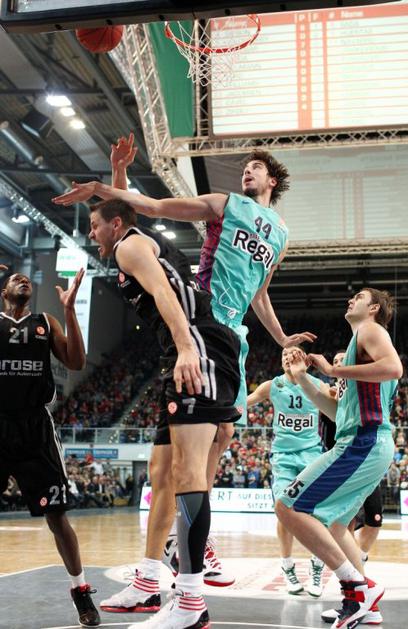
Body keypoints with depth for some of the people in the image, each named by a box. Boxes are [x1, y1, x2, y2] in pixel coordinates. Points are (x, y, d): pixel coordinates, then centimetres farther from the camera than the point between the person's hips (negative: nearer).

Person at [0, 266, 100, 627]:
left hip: (35, 427, 1)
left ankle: (80, 592, 15)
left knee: (56, 513, 3)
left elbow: (76, 362, 2)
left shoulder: (46, 323, 13)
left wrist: (69, 310, -5)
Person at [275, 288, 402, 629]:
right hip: (370, 446, 11)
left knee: (289, 507, -15)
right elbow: (340, 411, 27)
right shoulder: (359, 343, 27)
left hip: (363, 443, -10)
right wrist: (303, 379, 22)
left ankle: (358, 587, -15)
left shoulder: (370, 330, 0)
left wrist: (333, 370, -16)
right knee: (334, 522, 23)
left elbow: (394, 368, -23)